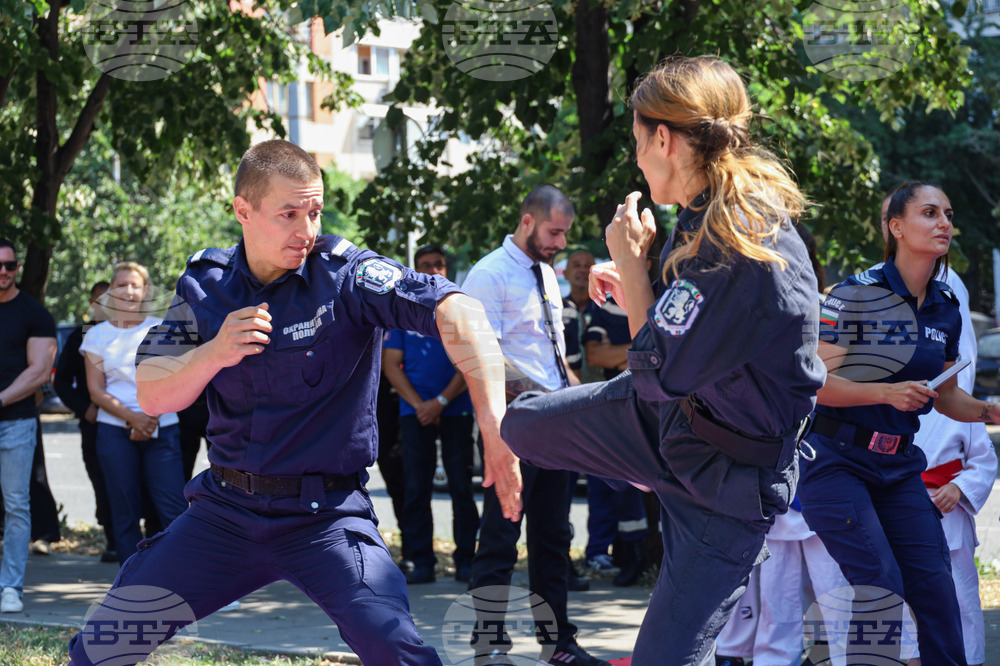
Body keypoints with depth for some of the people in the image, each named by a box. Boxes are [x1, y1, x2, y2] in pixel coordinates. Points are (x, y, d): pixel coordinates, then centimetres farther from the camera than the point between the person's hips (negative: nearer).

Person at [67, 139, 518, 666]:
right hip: (224, 509, 4)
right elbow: (151, 396, 3)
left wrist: (493, 424, -37)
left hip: (325, 516, -4)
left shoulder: (345, 273, -11)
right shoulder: (206, 282, 3)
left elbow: (457, 311, -25)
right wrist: (214, 353, -17)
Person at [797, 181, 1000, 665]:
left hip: (899, 467, 6)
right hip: (837, 460, -6)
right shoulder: (856, 296, -12)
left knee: (935, 585, -3)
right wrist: (887, 393, -24)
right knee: (880, 585, -14)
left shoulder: (946, 310, 8)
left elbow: (946, 397, 20)